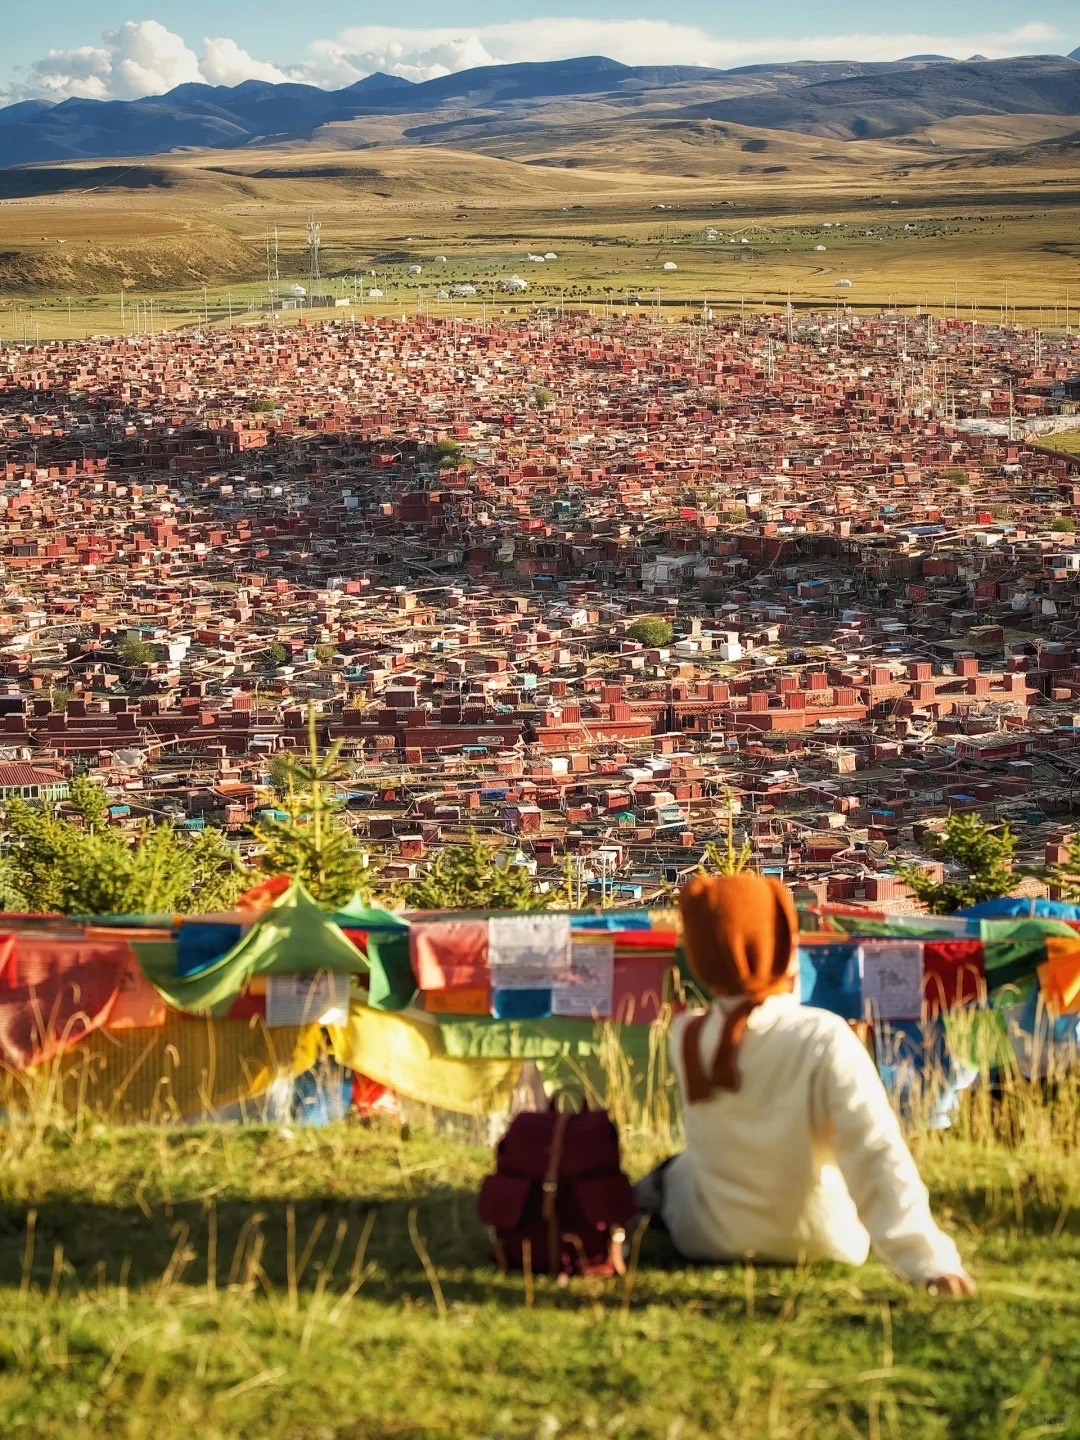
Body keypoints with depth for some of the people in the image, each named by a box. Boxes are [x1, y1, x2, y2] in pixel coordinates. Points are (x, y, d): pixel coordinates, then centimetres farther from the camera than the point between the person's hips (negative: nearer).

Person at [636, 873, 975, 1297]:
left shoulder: (685, 1037, -15)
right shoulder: (823, 1039, -26)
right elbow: (877, 1153, -31)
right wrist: (928, 1260, -33)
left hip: (706, 1240, 3)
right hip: (815, 1243, -3)